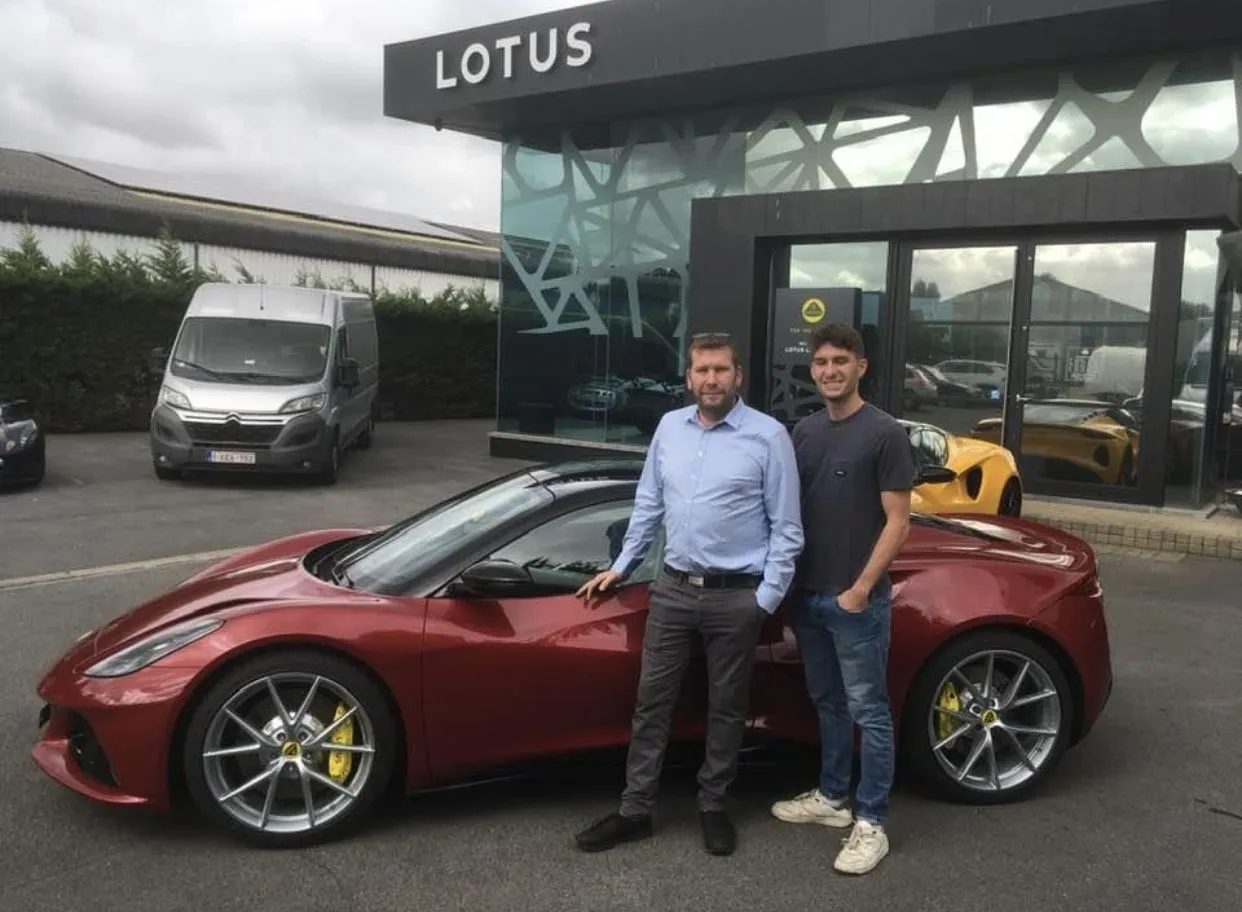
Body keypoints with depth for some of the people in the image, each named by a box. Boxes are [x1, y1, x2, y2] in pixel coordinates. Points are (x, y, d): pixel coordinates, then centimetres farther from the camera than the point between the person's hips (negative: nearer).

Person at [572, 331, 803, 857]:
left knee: (726, 707, 10)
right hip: (672, 589, 4)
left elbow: (786, 527, -6)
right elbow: (649, 504, 15)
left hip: (736, 597, -4)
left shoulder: (768, 436, -8)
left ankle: (712, 807, 28)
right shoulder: (669, 427, 6)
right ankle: (635, 810, 19)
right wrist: (622, 566, 14)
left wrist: (768, 597, -10)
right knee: (652, 701, 8)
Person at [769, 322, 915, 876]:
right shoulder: (804, 432, 9)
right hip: (808, 595, 7)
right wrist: (790, 580, 6)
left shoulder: (884, 434, -10)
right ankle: (832, 797, 32)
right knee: (827, 703, 18)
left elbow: (897, 521, -11)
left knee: (867, 710, 3)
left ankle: (870, 823, 13)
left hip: (856, 599, -6)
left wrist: (862, 588, -16)